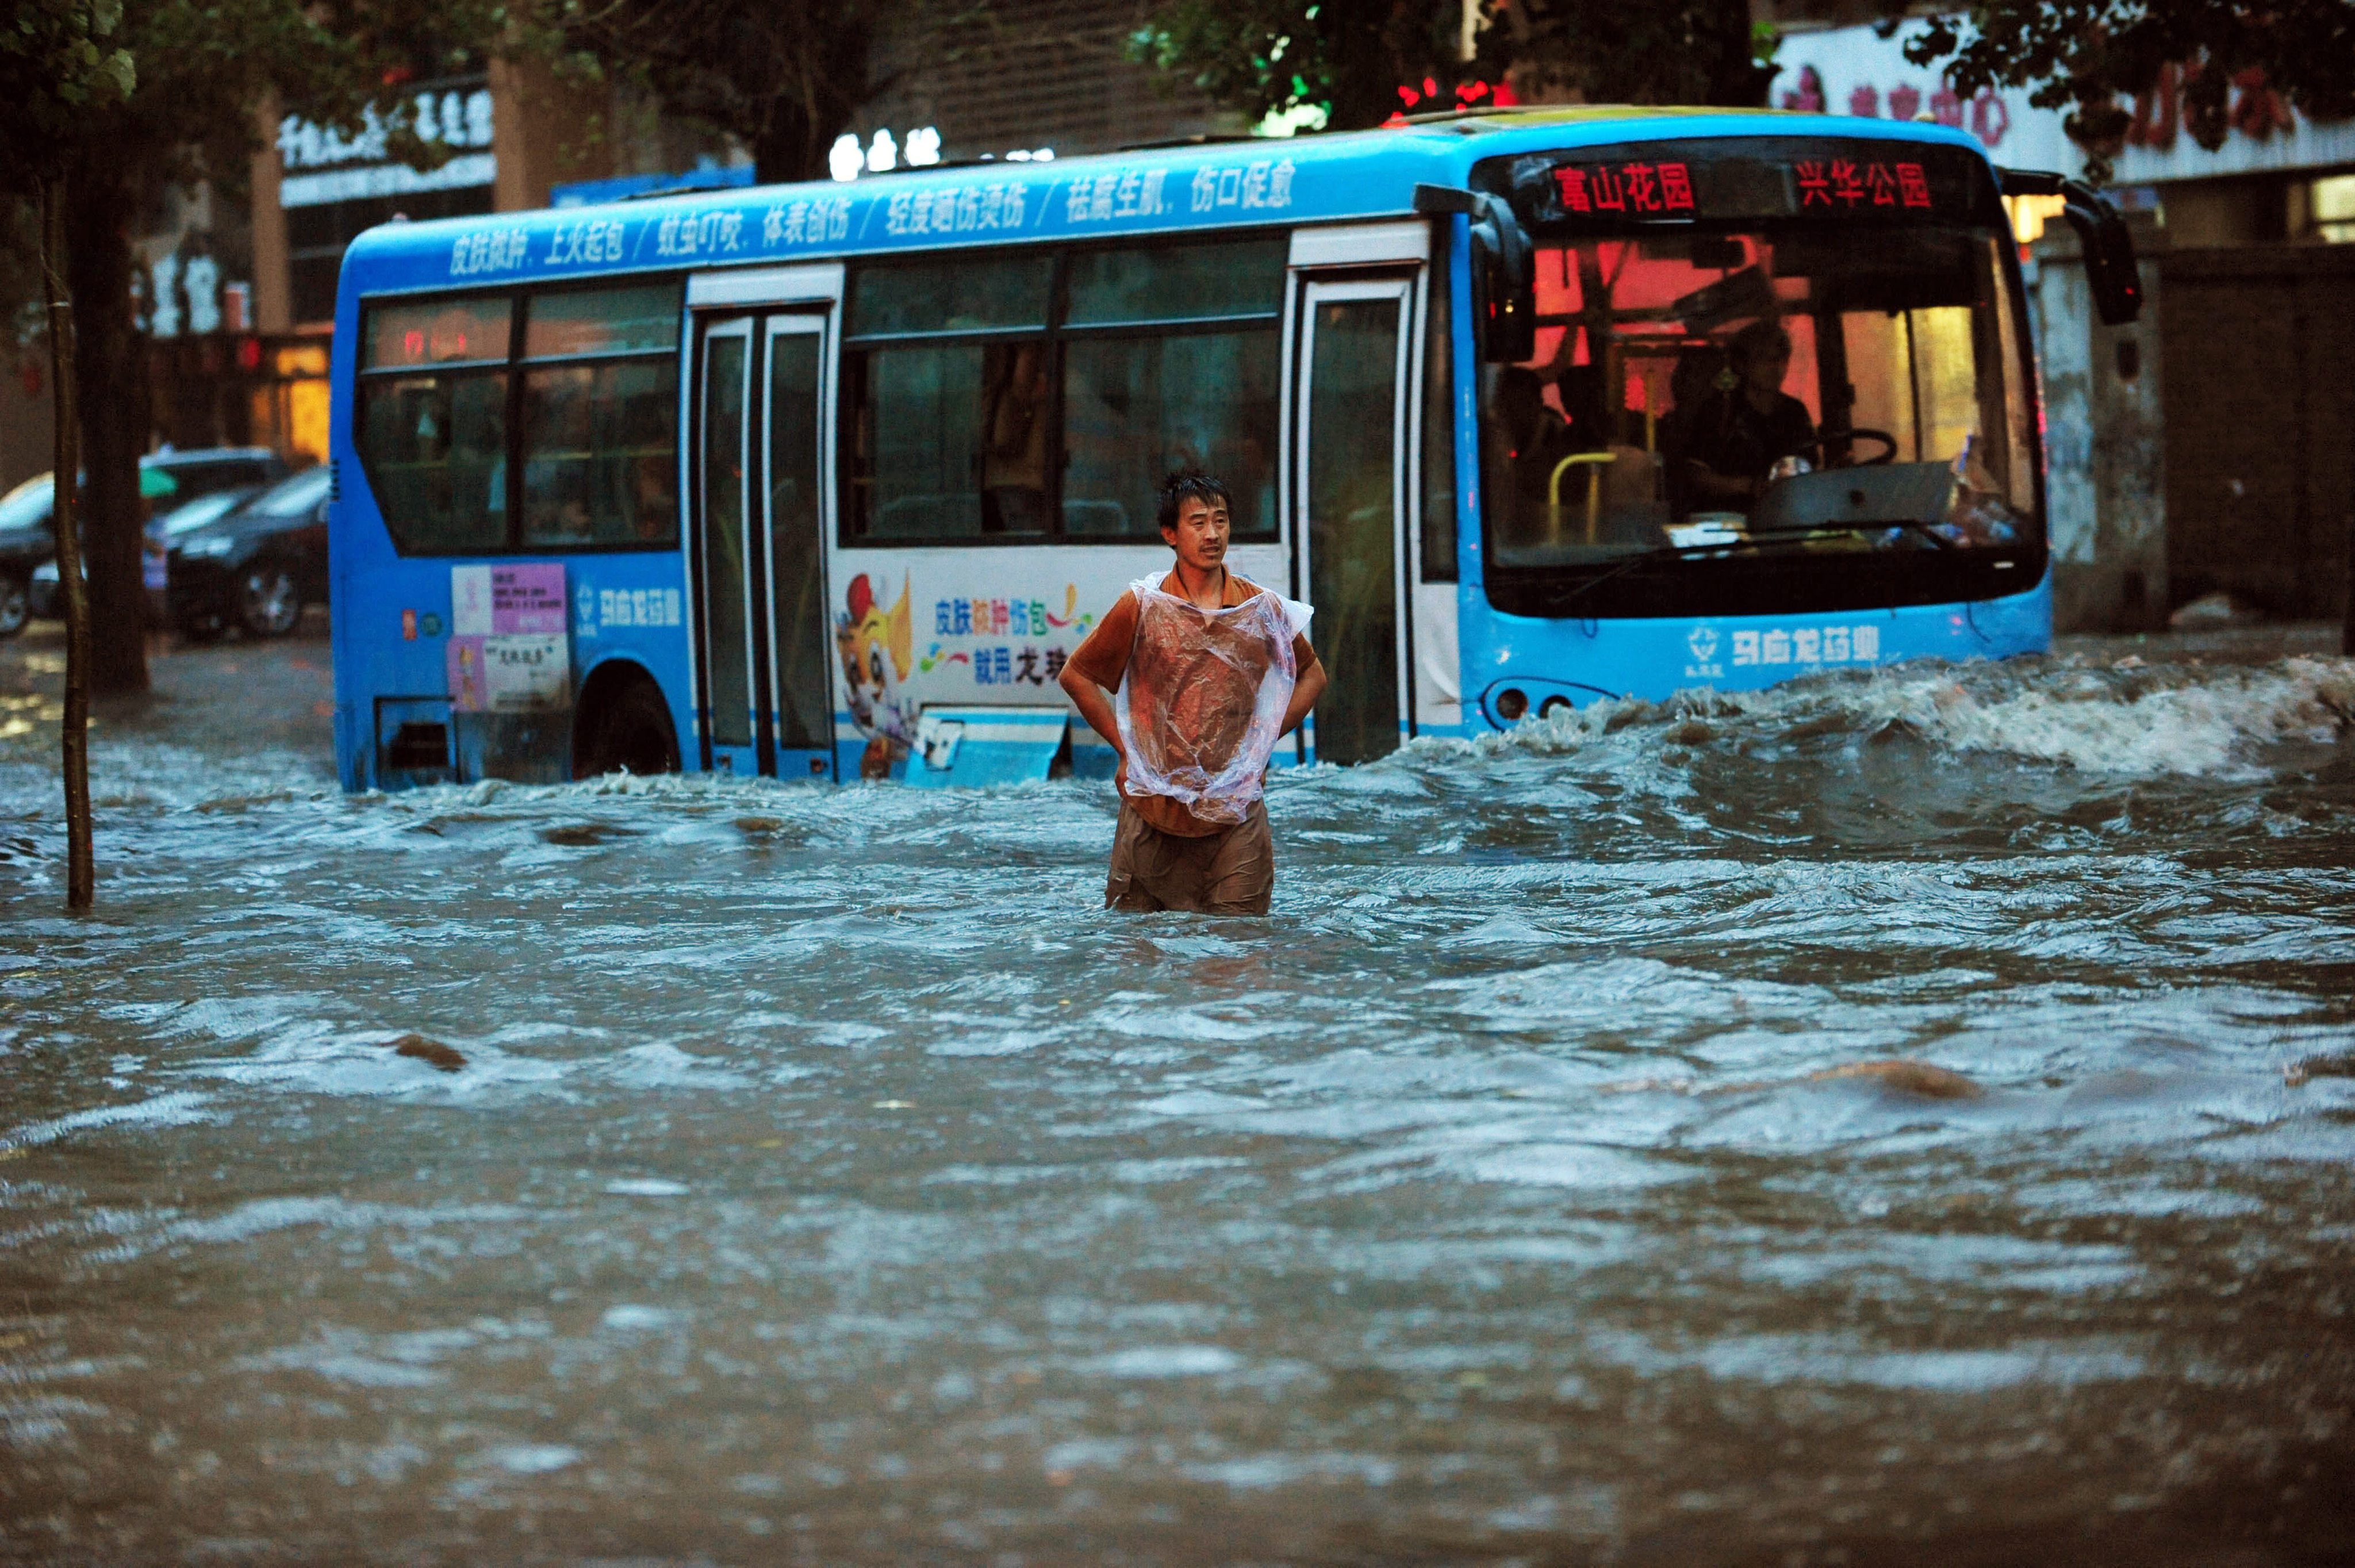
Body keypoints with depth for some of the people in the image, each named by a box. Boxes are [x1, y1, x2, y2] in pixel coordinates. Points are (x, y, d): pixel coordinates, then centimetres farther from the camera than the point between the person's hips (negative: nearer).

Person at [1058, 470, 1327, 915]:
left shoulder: (1263, 610, 4)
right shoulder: (1142, 607, -1)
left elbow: (1311, 675, 20)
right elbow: (1076, 676, 9)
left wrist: (1264, 738, 8)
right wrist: (1126, 746, 2)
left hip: (1236, 806, 1)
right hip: (1154, 804, -1)